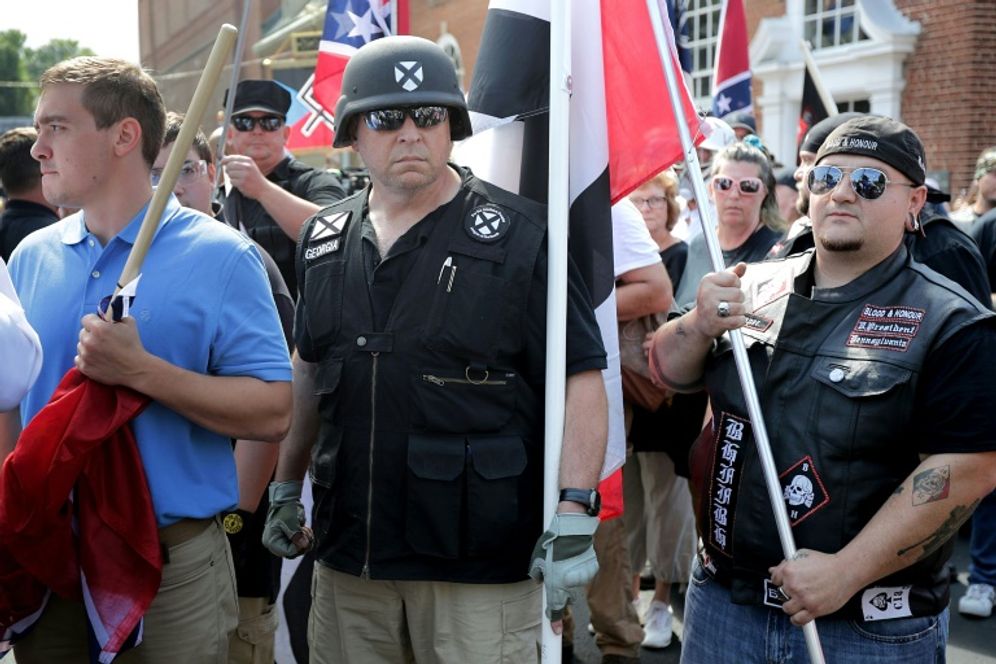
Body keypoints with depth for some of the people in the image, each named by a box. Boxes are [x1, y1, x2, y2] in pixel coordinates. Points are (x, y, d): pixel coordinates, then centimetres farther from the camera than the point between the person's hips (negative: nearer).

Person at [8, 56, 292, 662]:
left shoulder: (220, 257, -8)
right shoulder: (32, 257, 7)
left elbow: (272, 413, -14)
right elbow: (9, 405, 12)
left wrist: (142, 372, -23)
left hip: (172, 567, -4)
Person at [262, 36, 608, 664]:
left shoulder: (519, 236, -7)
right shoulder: (324, 240, 9)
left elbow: (580, 379, -10)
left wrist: (573, 518, -18)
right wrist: (287, 489, 20)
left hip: (480, 563, -5)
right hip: (348, 554, 5)